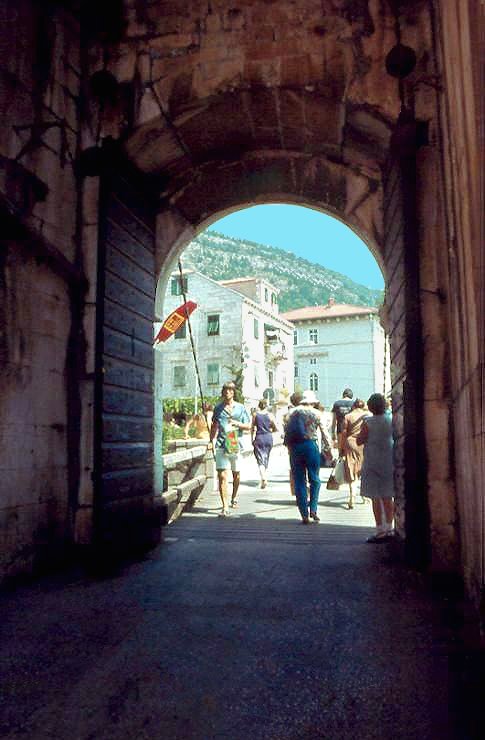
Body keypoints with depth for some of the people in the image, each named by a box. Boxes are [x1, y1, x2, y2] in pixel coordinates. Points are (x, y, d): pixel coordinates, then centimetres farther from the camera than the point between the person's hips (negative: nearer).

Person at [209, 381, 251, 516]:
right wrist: (211, 441, 11)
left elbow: (248, 426, 8)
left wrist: (238, 424, -9)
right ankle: (225, 507, -10)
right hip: (221, 445, -1)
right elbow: (214, 426, 18)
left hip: (236, 445, 1)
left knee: (236, 475, 14)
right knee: (222, 476, -11)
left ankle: (234, 497, 40)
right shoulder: (218, 408, 9)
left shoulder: (240, 407, 8)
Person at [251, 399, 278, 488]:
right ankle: (264, 477, 27)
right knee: (266, 458, 18)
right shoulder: (270, 415, 0)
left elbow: (252, 428, 2)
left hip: (259, 438, -2)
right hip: (268, 437, 2)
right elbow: (275, 429, -1)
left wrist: (252, 439, 11)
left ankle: (263, 479, -23)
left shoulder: (255, 415, -1)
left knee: (260, 459, -5)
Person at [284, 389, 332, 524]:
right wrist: (328, 448, 16)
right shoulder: (316, 413, 3)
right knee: (314, 480, 12)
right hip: (310, 445, -2)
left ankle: (304, 515, 7)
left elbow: (287, 430, 8)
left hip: (294, 447, 2)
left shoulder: (294, 412, 10)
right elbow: (324, 433, 6)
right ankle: (313, 510, 3)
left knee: (299, 482, 6)